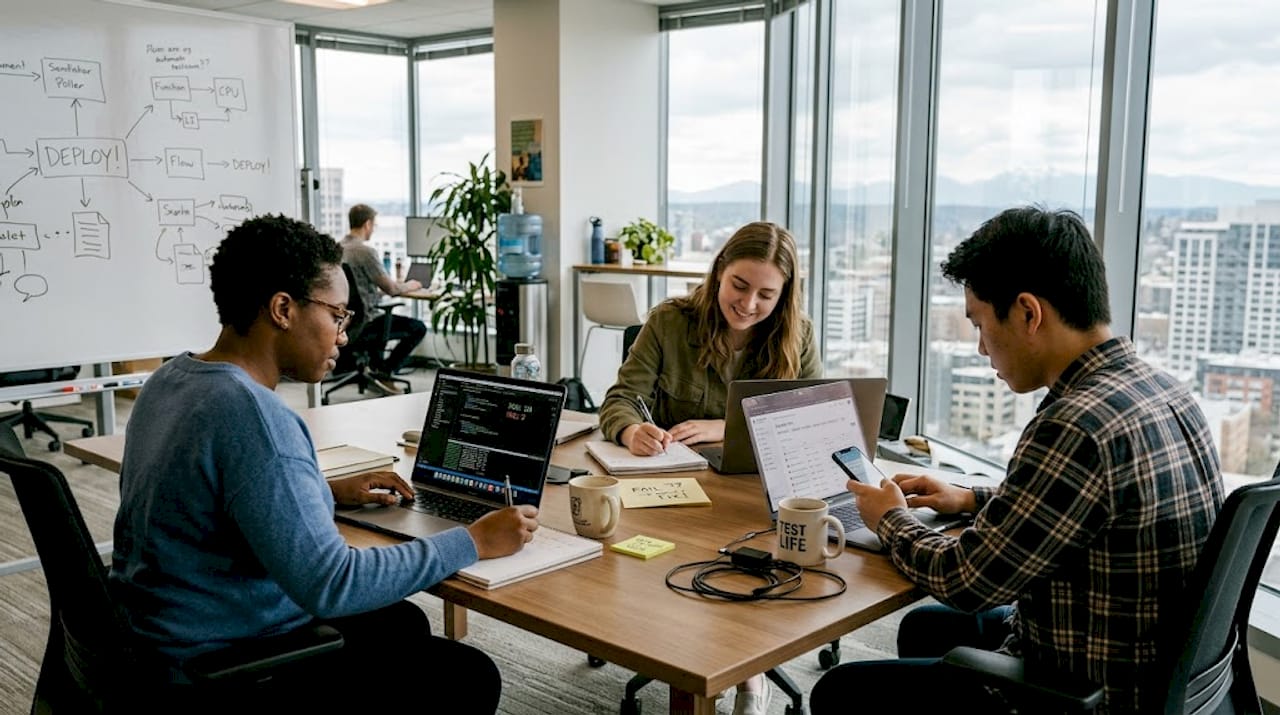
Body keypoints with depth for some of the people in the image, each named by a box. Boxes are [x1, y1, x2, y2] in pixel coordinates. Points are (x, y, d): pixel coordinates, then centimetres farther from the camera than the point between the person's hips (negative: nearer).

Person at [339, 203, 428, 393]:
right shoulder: (365, 251, -20)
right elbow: (391, 288, -16)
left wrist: (400, 284, 21)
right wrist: (409, 286, 5)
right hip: (362, 324, -9)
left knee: (385, 317, 37)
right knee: (418, 328, 5)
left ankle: (376, 368, 35)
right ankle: (384, 373, 6)